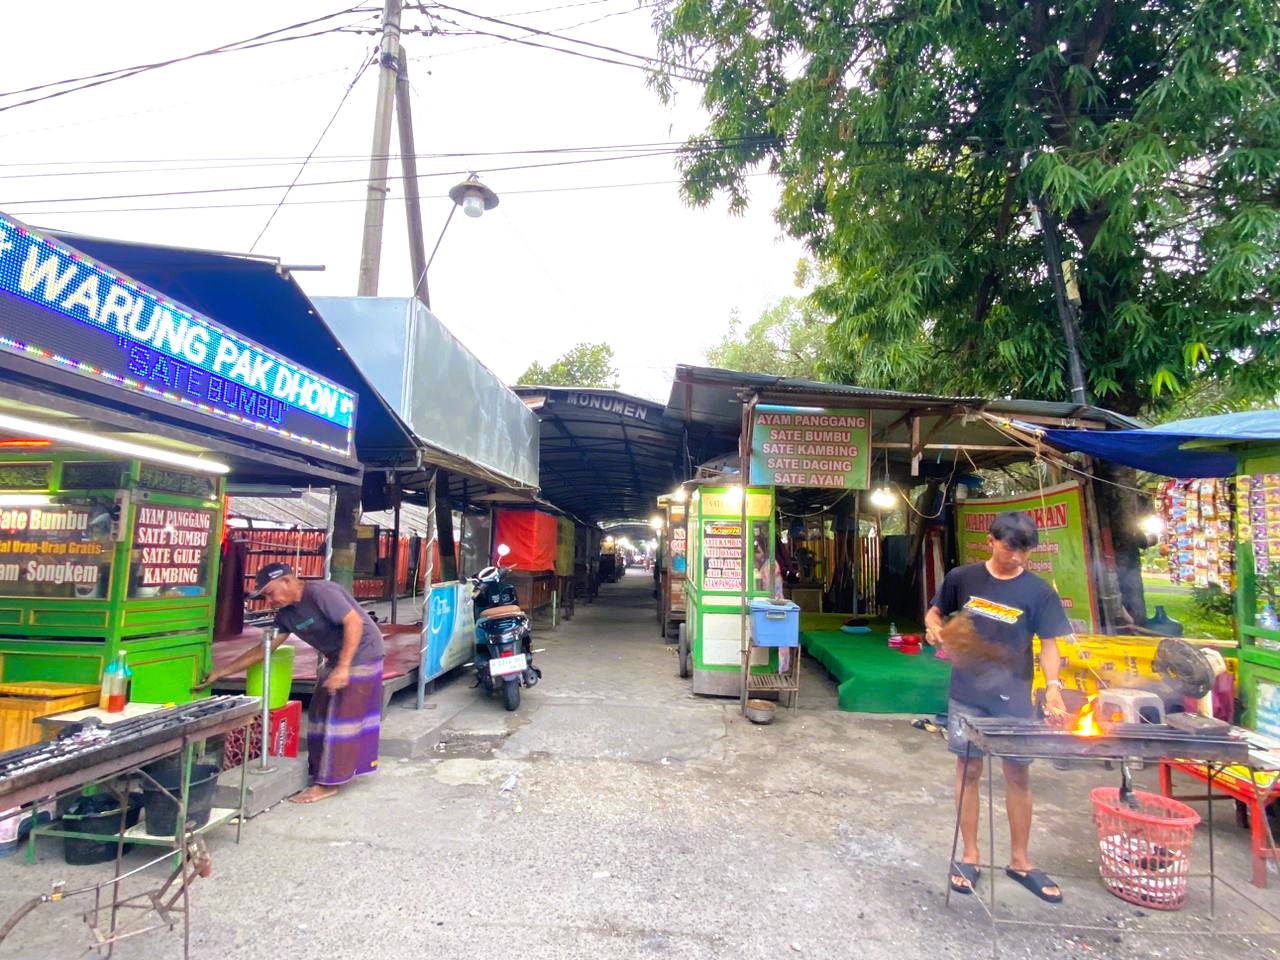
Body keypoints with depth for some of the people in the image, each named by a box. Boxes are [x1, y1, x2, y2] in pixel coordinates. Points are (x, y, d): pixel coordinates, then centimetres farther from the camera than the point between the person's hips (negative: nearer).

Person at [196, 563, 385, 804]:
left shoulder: (321, 592, -23)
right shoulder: (286, 613, 4)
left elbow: (354, 622, -29)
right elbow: (263, 648, 11)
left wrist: (343, 667, -31)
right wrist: (222, 673, 10)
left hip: (361, 655, -9)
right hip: (337, 658, 9)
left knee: (341, 718, -5)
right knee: (321, 715, 14)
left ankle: (327, 783, 4)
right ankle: (321, 771, 26)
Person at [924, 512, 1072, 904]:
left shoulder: (1038, 592, -5)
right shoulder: (962, 578, -3)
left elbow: (1049, 644, -5)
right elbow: (935, 611, 10)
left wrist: (1053, 686, -20)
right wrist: (933, 628, -12)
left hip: (1013, 697, 0)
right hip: (967, 694, 0)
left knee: (1018, 774, 9)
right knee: (968, 769, 7)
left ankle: (1019, 860, 25)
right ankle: (970, 856, 20)